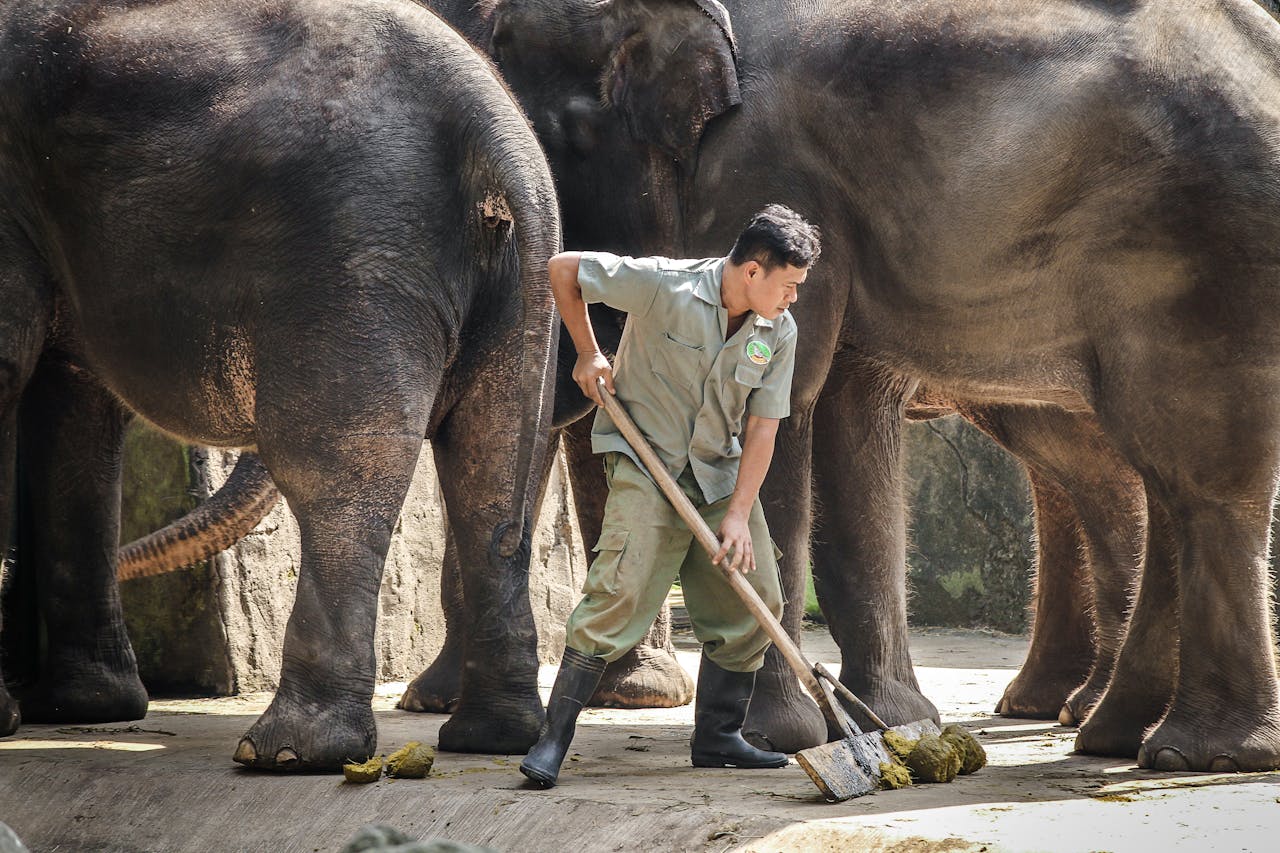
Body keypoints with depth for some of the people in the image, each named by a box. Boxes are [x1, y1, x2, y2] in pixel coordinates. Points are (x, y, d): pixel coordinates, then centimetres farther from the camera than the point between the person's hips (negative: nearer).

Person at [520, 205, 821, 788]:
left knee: (754, 601, 4)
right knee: (622, 592, -18)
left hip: (721, 473, 6)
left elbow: (762, 427, -3)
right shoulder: (664, 286, -19)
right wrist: (587, 355, -5)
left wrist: (739, 513, -11)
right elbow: (563, 269, -9)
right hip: (647, 461, -6)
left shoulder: (779, 332, -4)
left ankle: (717, 738, 17)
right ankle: (553, 740, -15)